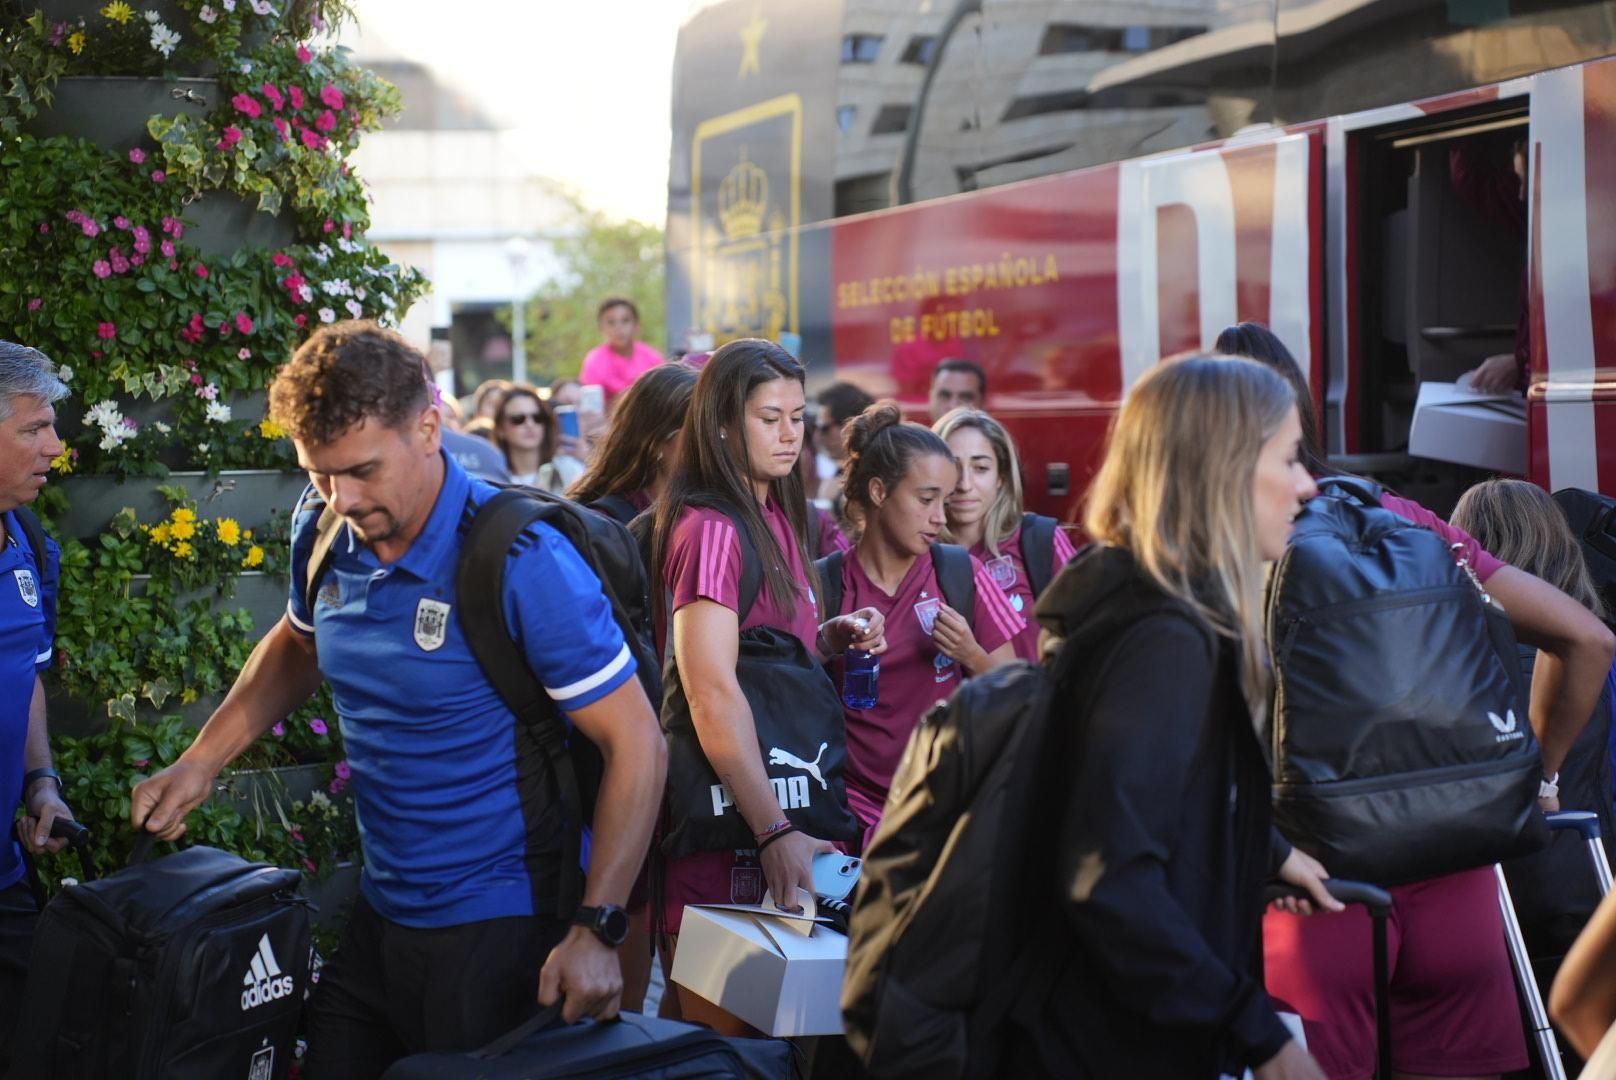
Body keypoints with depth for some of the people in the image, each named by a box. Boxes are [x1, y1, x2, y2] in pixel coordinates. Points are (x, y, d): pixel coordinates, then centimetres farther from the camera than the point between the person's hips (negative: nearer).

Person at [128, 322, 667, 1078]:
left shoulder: (520, 561, -20)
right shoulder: (322, 531, -1)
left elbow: (636, 743, -17)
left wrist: (595, 931, -23)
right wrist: (201, 761, 9)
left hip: (497, 933, -6)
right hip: (374, 918, 6)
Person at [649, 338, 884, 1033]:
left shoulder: (776, 518, 12)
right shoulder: (710, 528, -15)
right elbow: (713, 694, -22)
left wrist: (832, 638, 3)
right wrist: (775, 832, -27)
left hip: (783, 792, 9)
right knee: (722, 1028, -1)